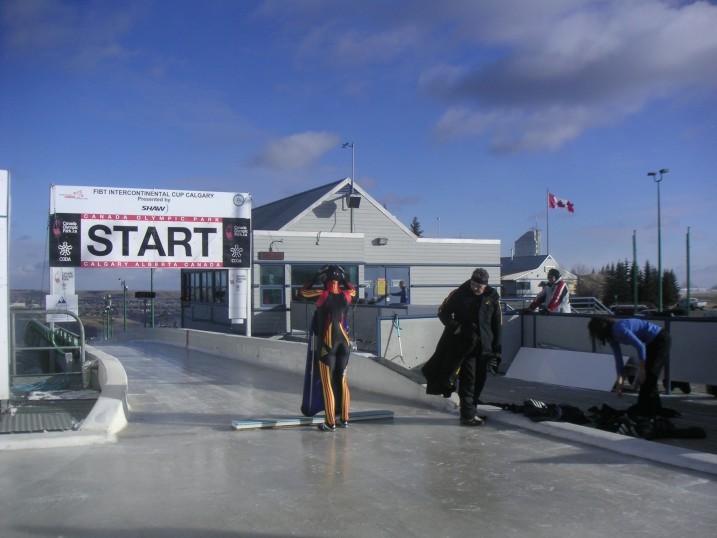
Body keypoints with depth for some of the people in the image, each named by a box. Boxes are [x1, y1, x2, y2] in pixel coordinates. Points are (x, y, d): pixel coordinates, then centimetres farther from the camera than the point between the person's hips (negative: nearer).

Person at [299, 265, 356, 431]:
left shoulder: (322, 295, -9)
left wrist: (317, 275, 11)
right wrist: (342, 278, 23)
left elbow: (302, 291, 8)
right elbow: (353, 288, 26)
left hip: (328, 344, -4)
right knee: (342, 381, 13)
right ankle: (344, 419, 18)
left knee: (328, 384, 1)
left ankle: (330, 423, 3)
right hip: (344, 343, 4)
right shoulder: (346, 295, 0)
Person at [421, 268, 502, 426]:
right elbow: (443, 311, 5)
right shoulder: (459, 294, -4)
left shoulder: (493, 296, 3)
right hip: (463, 344, -3)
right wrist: (454, 326, -12)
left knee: (479, 379, 9)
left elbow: (497, 323, 9)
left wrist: (497, 348, 7)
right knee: (467, 379, -7)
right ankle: (468, 414, -4)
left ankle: (471, 410, 23)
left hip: (484, 346, 4)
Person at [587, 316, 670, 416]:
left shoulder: (619, 329, -25)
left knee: (648, 376, -6)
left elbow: (640, 346, -26)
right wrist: (620, 381, 7)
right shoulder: (612, 335, 4)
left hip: (661, 340, -9)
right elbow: (618, 359, 9)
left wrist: (641, 369, -17)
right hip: (653, 343, 9)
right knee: (644, 377, 12)